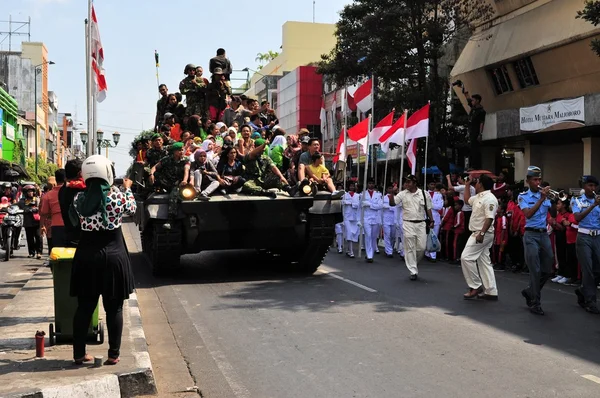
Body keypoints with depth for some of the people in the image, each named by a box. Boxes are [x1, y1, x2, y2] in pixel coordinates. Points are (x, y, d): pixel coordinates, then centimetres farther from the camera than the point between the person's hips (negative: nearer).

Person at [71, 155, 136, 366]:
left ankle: (79, 353, 19)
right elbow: (131, 209, 10)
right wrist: (128, 189, 28)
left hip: (86, 256, 3)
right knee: (114, 308, 7)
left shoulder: (80, 198, -3)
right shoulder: (117, 195, -10)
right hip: (113, 255, -2)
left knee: (84, 307, 12)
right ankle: (114, 354, 11)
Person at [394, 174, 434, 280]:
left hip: (421, 224, 1)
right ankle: (413, 271, 5)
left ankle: (413, 263, 29)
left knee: (421, 247, 1)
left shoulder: (424, 194, 2)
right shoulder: (403, 194, 1)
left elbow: (428, 209, 8)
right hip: (408, 224, -1)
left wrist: (431, 221, 3)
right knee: (410, 248, -1)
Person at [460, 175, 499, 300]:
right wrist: (467, 185, 25)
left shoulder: (489, 198, -17)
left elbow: (489, 218, -24)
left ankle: (475, 286, -5)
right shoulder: (479, 197, 14)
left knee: (466, 257, -11)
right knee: (484, 262, 10)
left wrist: (481, 233, -29)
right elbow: (467, 199, 33)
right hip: (479, 233, 10)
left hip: (482, 234, -10)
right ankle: (491, 292, 13)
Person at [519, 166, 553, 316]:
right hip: (531, 235, -5)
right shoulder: (523, 196, -2)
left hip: (544, 234, 5)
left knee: (547, 270, 9)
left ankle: (529, 291, 30)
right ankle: (535, 303, 2)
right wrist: (541, 199, -20)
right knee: (535, 270, -7)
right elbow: (528, 214, -18)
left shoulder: (545, 194, 10)